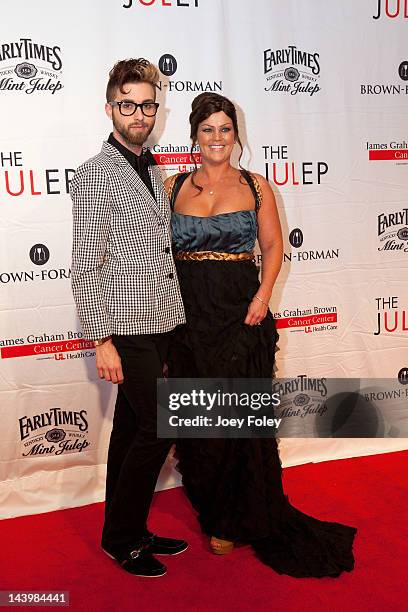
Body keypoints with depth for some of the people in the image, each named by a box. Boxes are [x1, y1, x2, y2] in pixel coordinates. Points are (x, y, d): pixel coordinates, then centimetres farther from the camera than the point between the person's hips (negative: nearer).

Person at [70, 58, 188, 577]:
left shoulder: (153, 170, 14)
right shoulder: (95, 175, -10)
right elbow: (85, 268, -14)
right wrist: (102, 341, -17)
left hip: (159, 325, 7)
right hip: (126, 329, -7)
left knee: (131, 430, 15)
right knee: (157, 428, -4)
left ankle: (128, 532, 29)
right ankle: (121, 538, 16)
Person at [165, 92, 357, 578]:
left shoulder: (255, 186, 4)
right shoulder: (174, 187, 6)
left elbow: (272, 246, 5)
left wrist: (263, 294, -10)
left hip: (241, 315, -1)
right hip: (188, 316, 1)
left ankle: (234, 520, 24)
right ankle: (210, 505, 32)